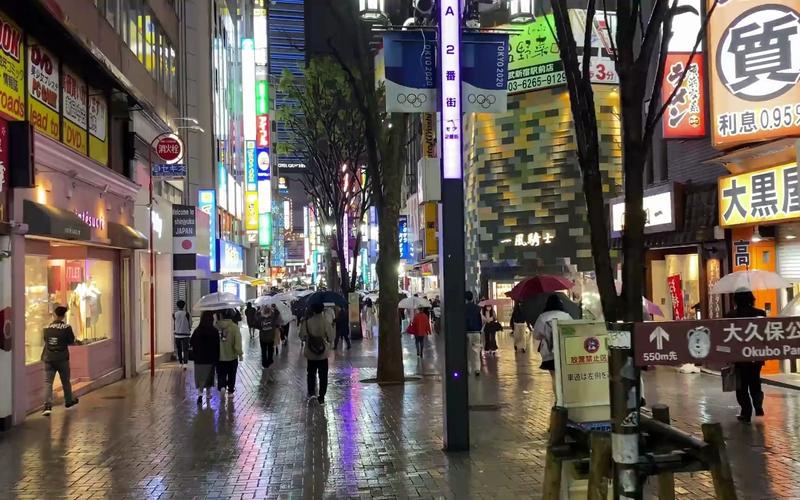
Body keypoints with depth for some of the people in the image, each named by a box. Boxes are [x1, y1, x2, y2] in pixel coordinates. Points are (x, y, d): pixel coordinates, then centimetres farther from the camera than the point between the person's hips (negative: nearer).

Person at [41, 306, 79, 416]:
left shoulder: (47, 328, -2)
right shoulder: (67, 327, -9)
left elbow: (45, 340, 6)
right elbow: (71, 341, -2)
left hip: (48, 358, 1)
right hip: (62, 358, -1)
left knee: (47, 382, -1)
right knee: (65, 381, 16)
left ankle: (47, 406, -14)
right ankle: (69, 401, 33)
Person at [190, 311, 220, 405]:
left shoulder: (197, 331, -8)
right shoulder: (215, 331, -10)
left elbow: (191, 343, -2)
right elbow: (217, 346, -8)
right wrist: (216, 358, 0)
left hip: (199, 359, 0)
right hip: (211, 359, 0)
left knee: (200, 377, 8)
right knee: (209, 377, 14)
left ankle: (200, 393, -11)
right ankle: (208, 395, 22)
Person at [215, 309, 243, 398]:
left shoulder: (216, 325, -7)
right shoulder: (234, 327, -16)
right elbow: (238, 343, -18)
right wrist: (240, 354, -6)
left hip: (219, 356, 1)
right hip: (232, 356, -1)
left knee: (221, 374, 12)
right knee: (231, 375, 15)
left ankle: (222, 386, -13)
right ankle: (230, 392, 23)